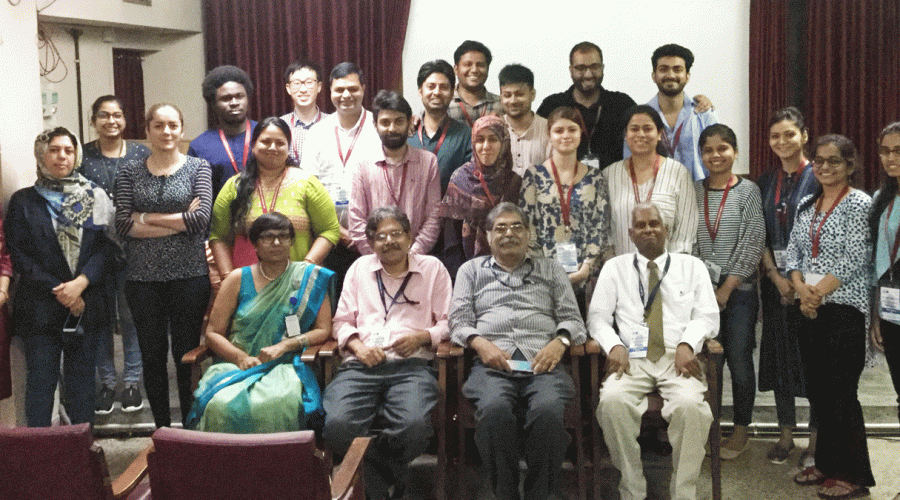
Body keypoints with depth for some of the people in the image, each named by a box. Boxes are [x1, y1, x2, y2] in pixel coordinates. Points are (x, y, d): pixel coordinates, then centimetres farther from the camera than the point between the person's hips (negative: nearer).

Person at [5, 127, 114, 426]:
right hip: (39, 308, -2)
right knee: (41, 380, 0)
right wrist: (58, 292, -10)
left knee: (82, 379, 8)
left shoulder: (93, 197, 8)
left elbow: (104, 248, 1)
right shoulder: (23, 201, 4)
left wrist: (81, 283, -15)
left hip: (86, 306, 2)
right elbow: (18, 255, -2)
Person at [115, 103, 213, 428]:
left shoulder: (198, 168, 3)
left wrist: (147, 218, -9)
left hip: (189, 274, -2)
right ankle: (162, 429, 20)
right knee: (152, 354, 8)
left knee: (187, 353, 4)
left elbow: (202, 218, -11)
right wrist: (180, 221, -11)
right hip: (143, 276, 2)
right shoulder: (130, 173, 7)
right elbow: (122, 224, -5)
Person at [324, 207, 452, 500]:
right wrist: (358, 346, -1)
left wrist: (422, 337, -7)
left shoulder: (432, 268, 18)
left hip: (411, 365, -1)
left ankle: (376, 471, -2)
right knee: (337, 425, -30)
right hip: (361, 365, 2)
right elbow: (342, 321, 20)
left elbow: (449, 322, 13)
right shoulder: (360, 269, 25)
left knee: (414, 426, -34)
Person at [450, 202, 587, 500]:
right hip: (492, 364, 0)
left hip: (541, 363, 0)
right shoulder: (471, 270, 25)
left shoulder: (550, 270, 26)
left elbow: (572, 318, 18)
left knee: (548, 410, -34)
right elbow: (459, 321, 14)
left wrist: (560, 342, -4)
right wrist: (479, 342, -6)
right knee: (494, 410, -35)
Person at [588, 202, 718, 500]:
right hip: (633, 359, 0)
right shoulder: (615, 268, 17)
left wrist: (687, 344, -11)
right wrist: (614, 346, -9)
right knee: (612, 401, -32)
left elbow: (707, 316, 10)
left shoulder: (692, 266, 17)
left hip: (678, 358, 0)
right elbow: (597, 317, 11)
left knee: (690, 404, -34)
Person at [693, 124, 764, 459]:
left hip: (740, 290, -2)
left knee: (739, 361, 3)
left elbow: (753, 244, -6)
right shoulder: (693, 192, 7)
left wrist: (727, 289, -9)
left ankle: (741, 430, 17)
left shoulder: (748, 191, -1)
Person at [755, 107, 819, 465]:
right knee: (779, 353, 8)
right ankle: (786, 434, 20)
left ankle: (815, 440, 9)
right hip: (775, 279, 5)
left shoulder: (817, 177, -6)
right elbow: (760, 235, 7)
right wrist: (776, 276, -6)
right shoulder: (766, 181, 10)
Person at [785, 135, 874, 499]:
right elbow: (792, 252, 11)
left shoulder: (859, 203, -7)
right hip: (810, 309, 7)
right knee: (817, 390, 11)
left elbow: (853, 260, -14)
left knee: (840, 393, -4)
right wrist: (801, 288, -6)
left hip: (844, 308, -7)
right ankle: (827, 463, 24)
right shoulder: (806, 205, 13)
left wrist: (818, 292, -15)